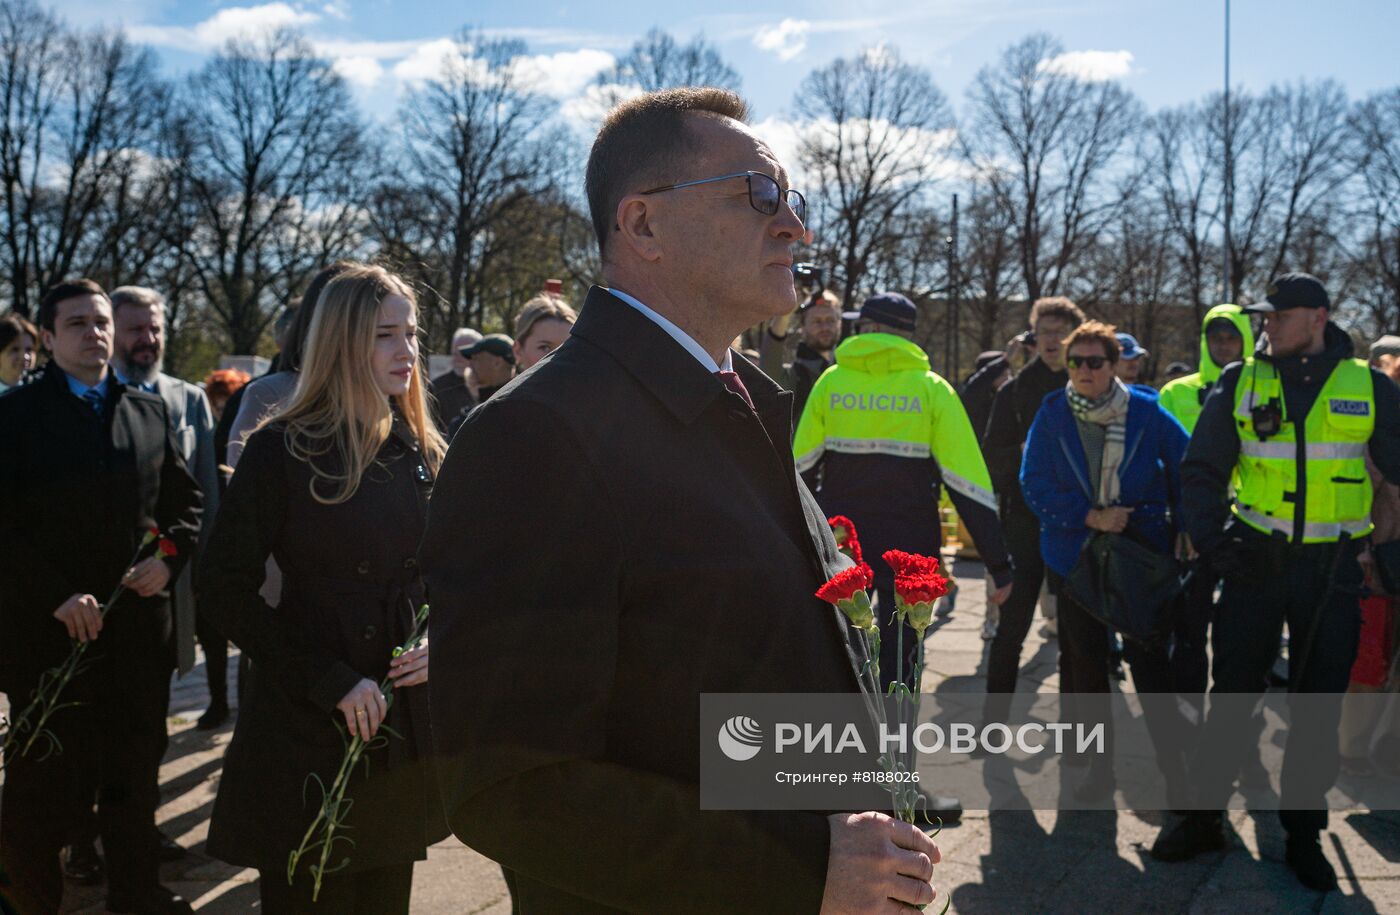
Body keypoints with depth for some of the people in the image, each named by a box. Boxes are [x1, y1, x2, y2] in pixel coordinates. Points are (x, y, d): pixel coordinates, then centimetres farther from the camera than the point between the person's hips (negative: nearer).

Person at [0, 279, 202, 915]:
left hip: (139, 624, 4)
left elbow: (184, 499, 14)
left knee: (135, 767, 13)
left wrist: (169, 559, -3)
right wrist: (55, 595, -17)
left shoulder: (149, 410, 11)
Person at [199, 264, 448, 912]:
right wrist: (330, 682, -16)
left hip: (406, 728, 5)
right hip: (307, 730, -5)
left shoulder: (424, 454, 7)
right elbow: (226, 588, -11)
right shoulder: (282, 450, -9)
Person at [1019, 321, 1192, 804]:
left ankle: (1175, 772, 8)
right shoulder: (1051, 416, -2)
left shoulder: (1147, 413, -4)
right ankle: (1100, 767, 23)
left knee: (1149, 663, -3)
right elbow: (1035, 485, -7)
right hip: (1076, 557, 2)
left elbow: (1187, 470, 4)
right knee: (1086, 666, 9)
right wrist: (1089, 516, -16)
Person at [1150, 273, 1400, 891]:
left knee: (1319, 706, 8)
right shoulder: (1240, 385, 1)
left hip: (1331, 566, 0)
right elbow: (1202, 471, 4)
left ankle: (1303, 834, 22)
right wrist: (1212, 540, -9)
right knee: (1232, 693, 5)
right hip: (1256, 561, 0)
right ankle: (1204, 815, 19)